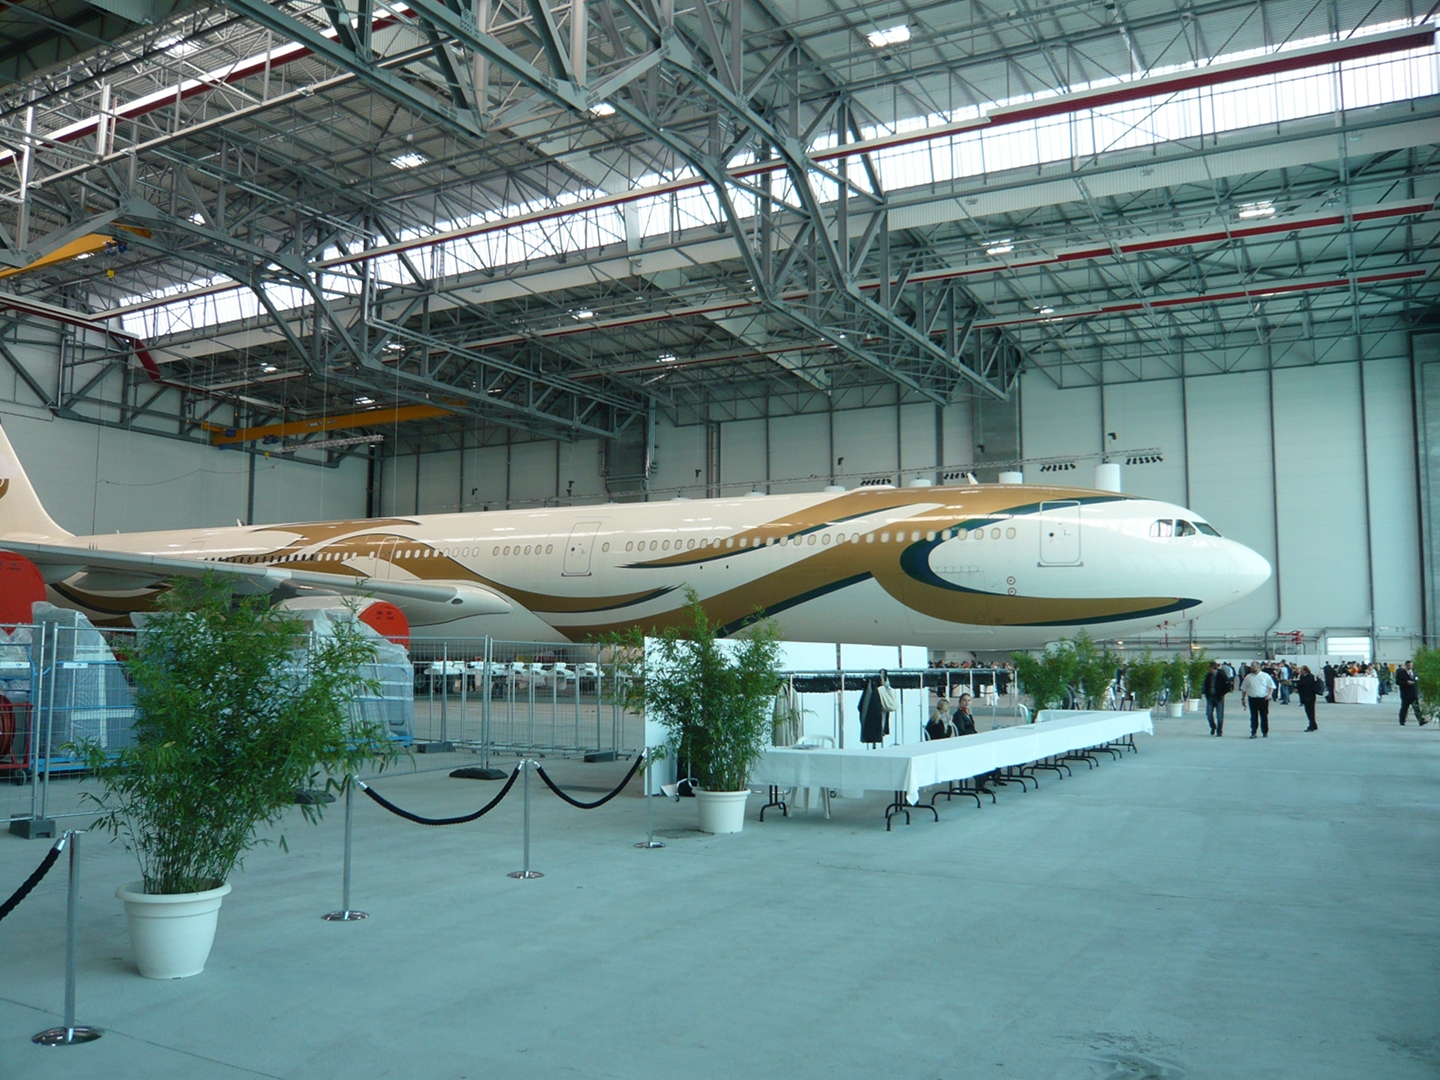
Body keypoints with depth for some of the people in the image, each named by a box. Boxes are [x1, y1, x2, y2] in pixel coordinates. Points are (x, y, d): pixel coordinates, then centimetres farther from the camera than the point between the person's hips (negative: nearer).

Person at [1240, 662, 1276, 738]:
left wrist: (1269, 695, -12)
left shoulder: (1265, 676, 2)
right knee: (1253, 717, 1)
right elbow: (1244, 689, 13)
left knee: (1264, 716, 5)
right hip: (1252, 698, 1)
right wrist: (1243, 698, 10)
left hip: (1263, 699, -1)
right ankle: (1253, 733, 5)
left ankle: (1265, 732, 17)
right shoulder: (1248, 677, 7)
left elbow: (1271, 686, 3)